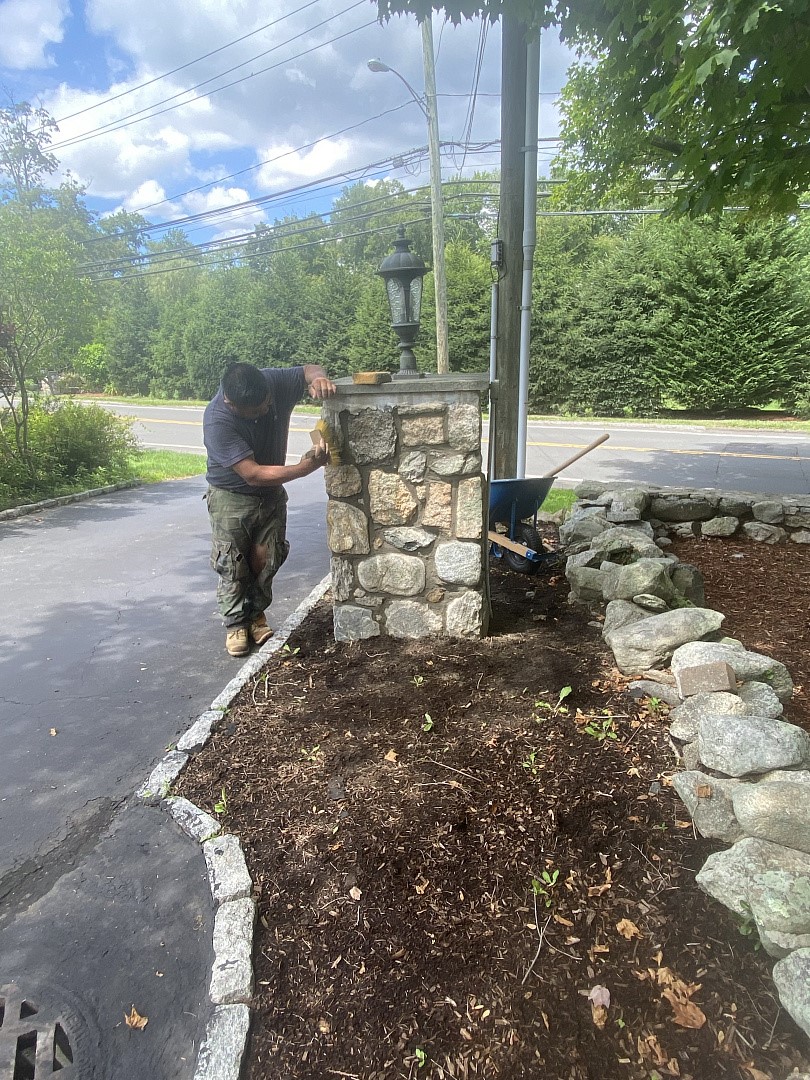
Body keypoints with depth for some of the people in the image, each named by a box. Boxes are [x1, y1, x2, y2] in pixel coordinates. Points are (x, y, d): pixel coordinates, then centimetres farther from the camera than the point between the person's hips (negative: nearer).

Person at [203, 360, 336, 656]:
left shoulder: (274, 382, -21)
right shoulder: (217, 421, -32)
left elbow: (309, 369, -4)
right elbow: (253, 474, -34)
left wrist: (318, 379, -30)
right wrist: (307, 467, -37)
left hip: (271, 494, 4)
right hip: (232, 498, -4)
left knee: (266, 560, 7)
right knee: (233, 565, 1)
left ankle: (256, 614, 28)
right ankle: (236, 624, 21)